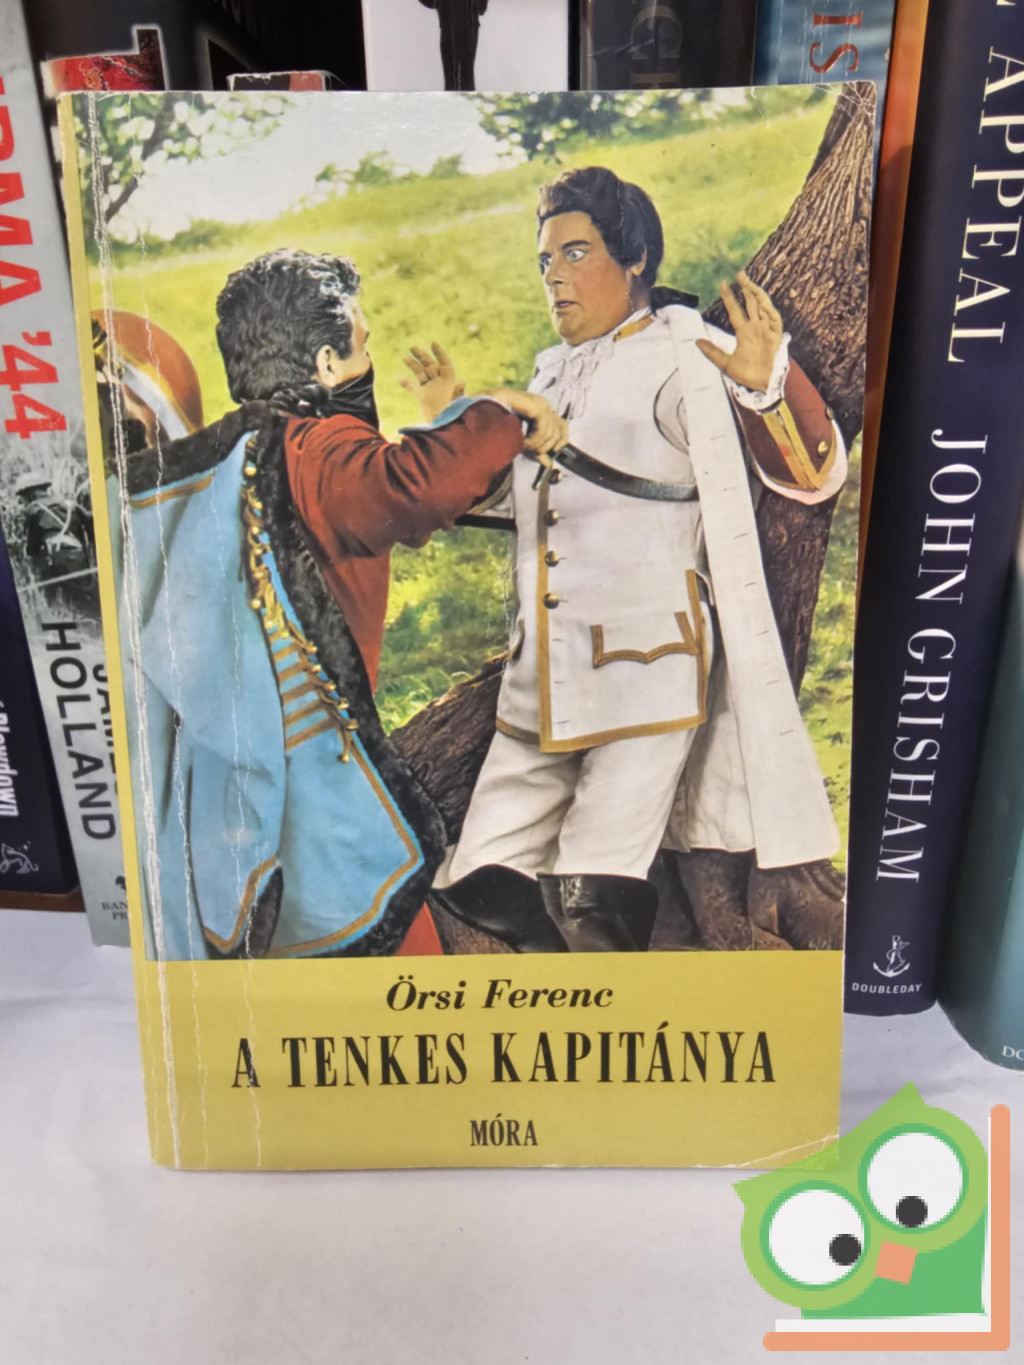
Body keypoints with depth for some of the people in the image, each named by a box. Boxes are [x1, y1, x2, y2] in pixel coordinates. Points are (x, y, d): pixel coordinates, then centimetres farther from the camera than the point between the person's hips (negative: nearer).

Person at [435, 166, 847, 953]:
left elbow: (814, 474, -15)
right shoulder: (554, 374, 16)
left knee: (593, 895, -13)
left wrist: (768, 381, -33)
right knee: (479, 891, 10)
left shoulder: (684, 360, -6)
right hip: (543, 673, 7)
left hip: (647, 662, -7)